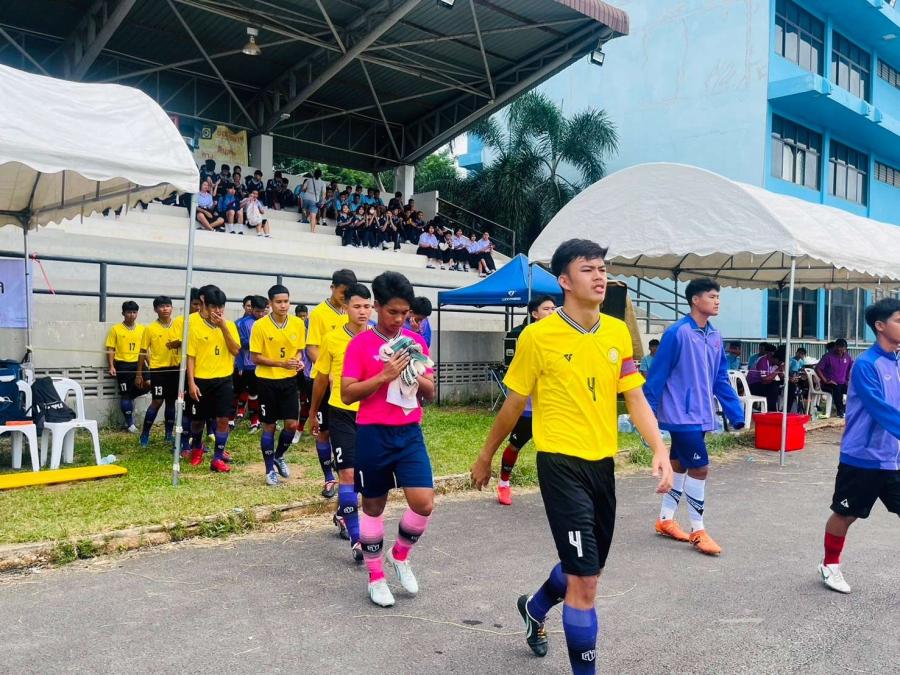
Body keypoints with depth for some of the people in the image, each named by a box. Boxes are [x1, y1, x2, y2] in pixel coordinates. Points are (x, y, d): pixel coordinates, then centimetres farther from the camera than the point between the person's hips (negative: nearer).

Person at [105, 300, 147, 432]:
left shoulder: (142, 329, 9)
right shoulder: (116, 329, 0)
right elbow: (110, 350, 0)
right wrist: (111, 367, -9)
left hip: (138, 364, 3)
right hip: (123, 365, -3)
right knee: (124, 394, 0)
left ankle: (128, 398, 16)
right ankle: (130, 424, 11)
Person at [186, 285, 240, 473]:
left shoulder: (229, 325, 2)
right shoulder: (195, 325, -6)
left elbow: (236, 350, -9)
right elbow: (190, 356, -6)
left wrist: (223, 326, -16)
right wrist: (191, 382, -11)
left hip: (224, 379, 1)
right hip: (202, 380, -1)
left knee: (223, 419, -4)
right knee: (198, 419, 13)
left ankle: (218, 457, 6)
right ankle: (196, 447, 42)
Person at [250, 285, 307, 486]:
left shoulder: (298, 324, -2)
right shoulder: (260, 325, -12)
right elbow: (256, 357, -9)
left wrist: (298, 361, -11)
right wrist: (281, 363, -20)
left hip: (289, 380, 3)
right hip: (267, 381, -3)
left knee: (292, 424, 0)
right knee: (269, 426, 5)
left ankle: (279, 456, 28)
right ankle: (270, 470, 18)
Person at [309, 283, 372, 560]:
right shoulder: (332, 339, -5)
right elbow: (322, 379, 7)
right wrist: (313, 412, 15)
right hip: (342, 413, -3)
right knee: (348, 472, -8)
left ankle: (343, 514, 42)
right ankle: (356, 540, -5)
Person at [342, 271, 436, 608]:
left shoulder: (416, 342, 7)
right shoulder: (360, 344, -6)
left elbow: (430, 394, 11)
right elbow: (347, 394, -10)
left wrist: (417, 377, -10)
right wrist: (384, 376, -20)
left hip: (410, 433, 3)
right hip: (373, 434, -3)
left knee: (424, 503, -8)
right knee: (374, 506, 8)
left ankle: (400, 555, 21)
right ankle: (376, 576, 24)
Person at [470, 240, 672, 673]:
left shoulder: (618, 333, 4)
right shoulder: (538, 336, -10)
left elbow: (635, 398, 5)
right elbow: (514, 404, 1)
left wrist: (659, 450, -9)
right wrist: (486, 456, 9)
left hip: (602, 462, 6)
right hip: (562, 463, -6)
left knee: (585, 567, 21)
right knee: (584, 579, -8)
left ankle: (535, 608, 51)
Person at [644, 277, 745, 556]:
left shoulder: (714, 337, 7)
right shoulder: (677, 332, -15)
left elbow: (720, 380, 12)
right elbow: (657, 375, -13)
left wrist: (736, 414, 8)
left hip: (700, 415, 8)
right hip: (682, 415, -7)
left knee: (680, 465, 16)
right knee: (700, 468, -7)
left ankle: (665, 519, 29)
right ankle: (698, 531, 6)